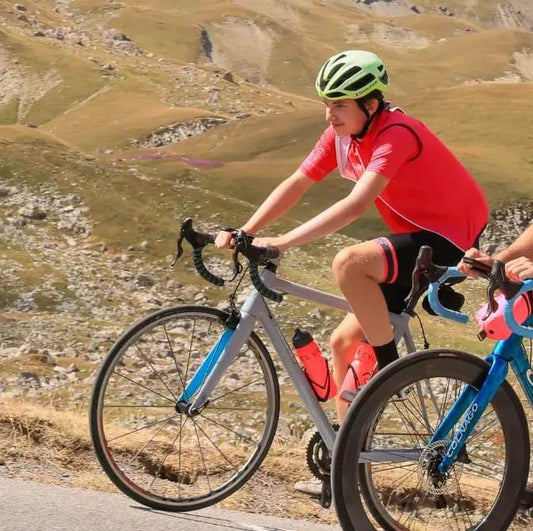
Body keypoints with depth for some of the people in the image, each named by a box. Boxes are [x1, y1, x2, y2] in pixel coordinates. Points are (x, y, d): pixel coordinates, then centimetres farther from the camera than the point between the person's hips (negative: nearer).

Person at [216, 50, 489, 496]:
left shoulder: (395, 134, -25)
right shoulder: (341, 134, 1)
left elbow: (356, 205, -36)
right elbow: (296, 185, 2)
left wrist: (284, 242, -39)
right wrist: (242, 233, -10)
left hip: (450, 241, -9)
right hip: (418, 241, 9)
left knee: (349, 263, -32)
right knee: (345, 342, 7)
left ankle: (391, 366, -13)